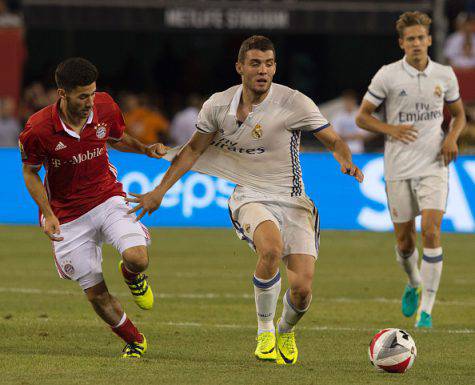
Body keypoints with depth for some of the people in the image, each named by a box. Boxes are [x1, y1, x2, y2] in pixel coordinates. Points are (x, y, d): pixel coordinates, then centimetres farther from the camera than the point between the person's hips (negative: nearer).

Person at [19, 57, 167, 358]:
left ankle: (131, 275, 15)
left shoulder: (105, 106, -11)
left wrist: (146, 149, -7)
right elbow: (30, 172, -4)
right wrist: (48, 214, -15)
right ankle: (134, 341, 26)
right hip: (68, 215, -1)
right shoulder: (38, 130, -21)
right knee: (95, 293, 0)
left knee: (138, 259, -24)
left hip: (108, 199, 1)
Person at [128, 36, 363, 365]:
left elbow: (334, 141, -3)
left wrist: (346, 162, -25)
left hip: (292, 201, 0)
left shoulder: (294, 103, -10)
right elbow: (193, 150, 13)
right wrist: (160, 191, 11)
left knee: (302, 288, -13)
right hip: (250, 199, 0)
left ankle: (286, 332, 25)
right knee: (271, 248, -35)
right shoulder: (218, 106, -1)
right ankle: (265, 331, -12)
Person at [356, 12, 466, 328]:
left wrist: (452, 137, -3)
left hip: (434, 164, 0)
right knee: (404, 240, 6)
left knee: (431, 230, -17)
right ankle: (414, 284, 40)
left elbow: (459, 114, 18)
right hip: (398, 168, 0)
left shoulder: (445, 75, 4)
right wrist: (390, 130, -16)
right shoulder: (387, 76, -3)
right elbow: (362, 117, 2)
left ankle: (426, 309, -14)